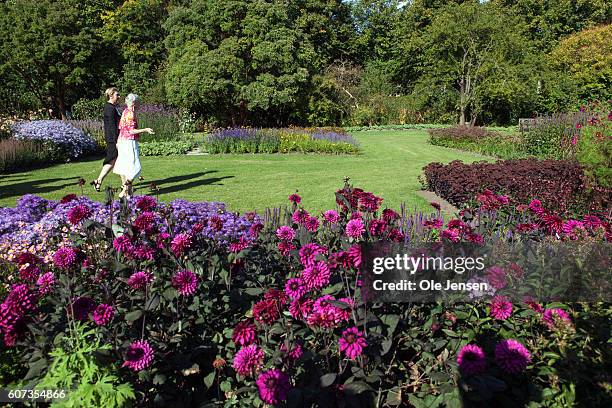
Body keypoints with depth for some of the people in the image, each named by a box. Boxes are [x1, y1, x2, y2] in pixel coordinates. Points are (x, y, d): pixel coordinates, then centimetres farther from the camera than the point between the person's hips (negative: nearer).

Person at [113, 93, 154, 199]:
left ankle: (127, 192, 16)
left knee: (125, 167, 11)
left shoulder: (125, 112, 15)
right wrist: (145, 130, -14)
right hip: (129, 142, -10)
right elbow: (131, 131, -18)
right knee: (135, 167, -8)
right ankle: (125, 191, -8)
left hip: (122, 141, 10)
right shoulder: (130, 113, -14)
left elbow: (121, 128, 17)